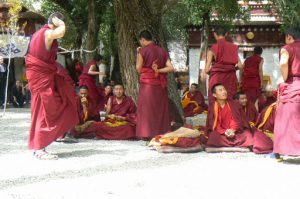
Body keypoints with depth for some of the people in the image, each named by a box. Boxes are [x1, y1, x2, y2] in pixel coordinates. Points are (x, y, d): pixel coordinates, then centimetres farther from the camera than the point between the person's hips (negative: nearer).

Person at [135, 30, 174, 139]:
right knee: (160, 109, 9)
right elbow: (171, 68, -1)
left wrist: (138, 54, 7)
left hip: (147, 84, -4)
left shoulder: (143, 51, -7)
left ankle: (146, 134, 0)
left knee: (147, 109, 2)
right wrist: (158, 70, -2)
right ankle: (161, 133, 10)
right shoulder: (162, 51, 7)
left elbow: (139, 69, 2)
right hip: (161, 85, 4)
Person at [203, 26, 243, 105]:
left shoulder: (213, 48, -2)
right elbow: (240, 66, 0)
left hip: (216, 78, -2)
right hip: (230, 78, 3)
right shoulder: (233, 47, 5)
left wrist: (204, 72, 17)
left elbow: (207, 69, -5)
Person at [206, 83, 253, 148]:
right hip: (222, 133, -1)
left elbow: (238, 120, 1)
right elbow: (213, 125, -1)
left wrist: (232, 130, -19)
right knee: (214, 136, -35)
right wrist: (224, 132, -19)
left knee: (247, 134, -29)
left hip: (236, 131, 1)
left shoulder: (234, 104, 8)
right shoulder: (212, 108, 5)